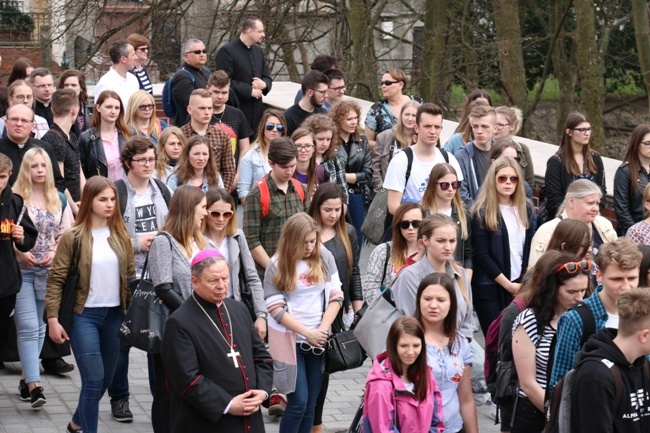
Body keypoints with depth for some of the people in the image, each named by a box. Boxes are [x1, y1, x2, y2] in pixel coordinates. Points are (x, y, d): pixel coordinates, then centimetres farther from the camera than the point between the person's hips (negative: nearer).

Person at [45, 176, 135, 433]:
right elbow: (56, 280, -7)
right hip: (84, 316, -5)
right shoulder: (72, 238, -7)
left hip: (114, 315, 5)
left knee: (106, 379, 13)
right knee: (94, 379, -10)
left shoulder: (120, 236, 6)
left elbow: (130, 276, 12)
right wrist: (53, 319, -13)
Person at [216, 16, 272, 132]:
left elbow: (267, 77, 21)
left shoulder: (258, 51, 16)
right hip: (236, 111, -7)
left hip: (257, 111, 7)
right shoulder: (227, 51, -7)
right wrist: (249, 91, -14)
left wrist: (264, 84, -3)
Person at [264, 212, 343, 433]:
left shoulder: (324, 257, 2)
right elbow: (276, 309, -9)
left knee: (310, 403, 6)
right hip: (289, 340, -3)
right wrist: (307, 333, -14)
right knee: (298, 402, -8)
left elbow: (335, 296, 2)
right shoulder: (277, 265, -7)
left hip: (319, 340, 3)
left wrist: (323, 330, -11)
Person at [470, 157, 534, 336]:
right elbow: (481, 255, -9)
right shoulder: (482, 212, -5)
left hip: (521, 286, 4)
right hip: (490, 288, -4)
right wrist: (508, 285, -11)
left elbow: (530, 249, 14)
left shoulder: (526, 210, 11)